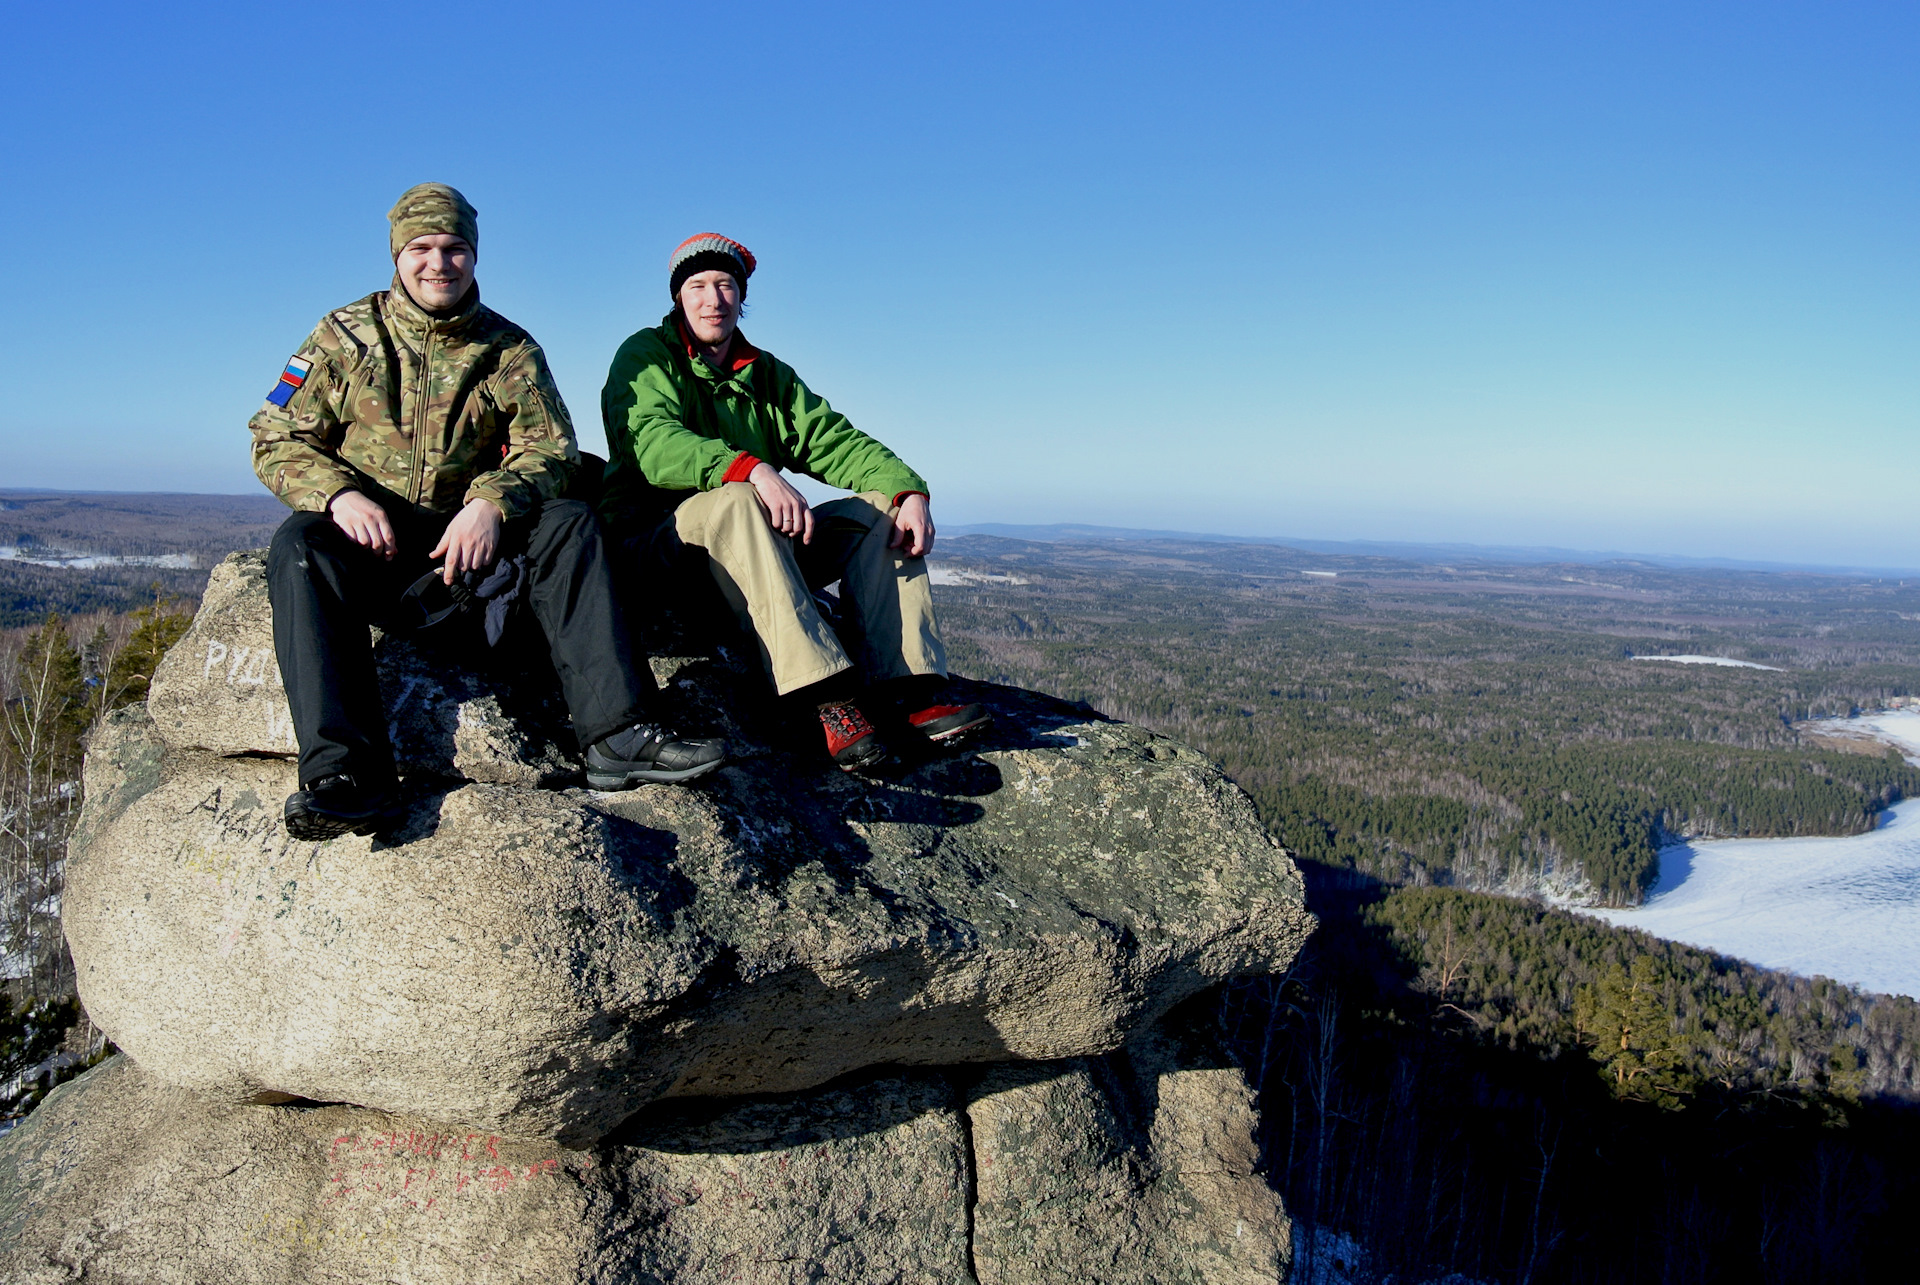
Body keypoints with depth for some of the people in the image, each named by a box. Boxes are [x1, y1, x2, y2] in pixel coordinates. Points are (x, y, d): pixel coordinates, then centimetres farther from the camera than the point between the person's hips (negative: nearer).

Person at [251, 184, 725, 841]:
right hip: (367, 538, -1)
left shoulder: (509, 349, 9)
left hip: (468, 531, 1)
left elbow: (549, 445, 0)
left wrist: (491, 502, -22)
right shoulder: (344, 336, 7)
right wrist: (339, 494, -19)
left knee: (567, 523, -25)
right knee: (300, 545, -33)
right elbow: (278, 439, 3)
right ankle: (345, 770, -44)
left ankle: (618, 734, -35)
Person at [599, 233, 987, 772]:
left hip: (766, 540, 6)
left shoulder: (767, 374, 18)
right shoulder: (645, 356, 0)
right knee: (735, 500, -37)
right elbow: (653, 443, -21)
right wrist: (753, 471, -38)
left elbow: (832, 439, 6)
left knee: (883, 509, -11)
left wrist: (909, 489, -14)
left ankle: (907, 688, -29)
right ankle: (829, 697, -46)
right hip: (658, 534, -6)